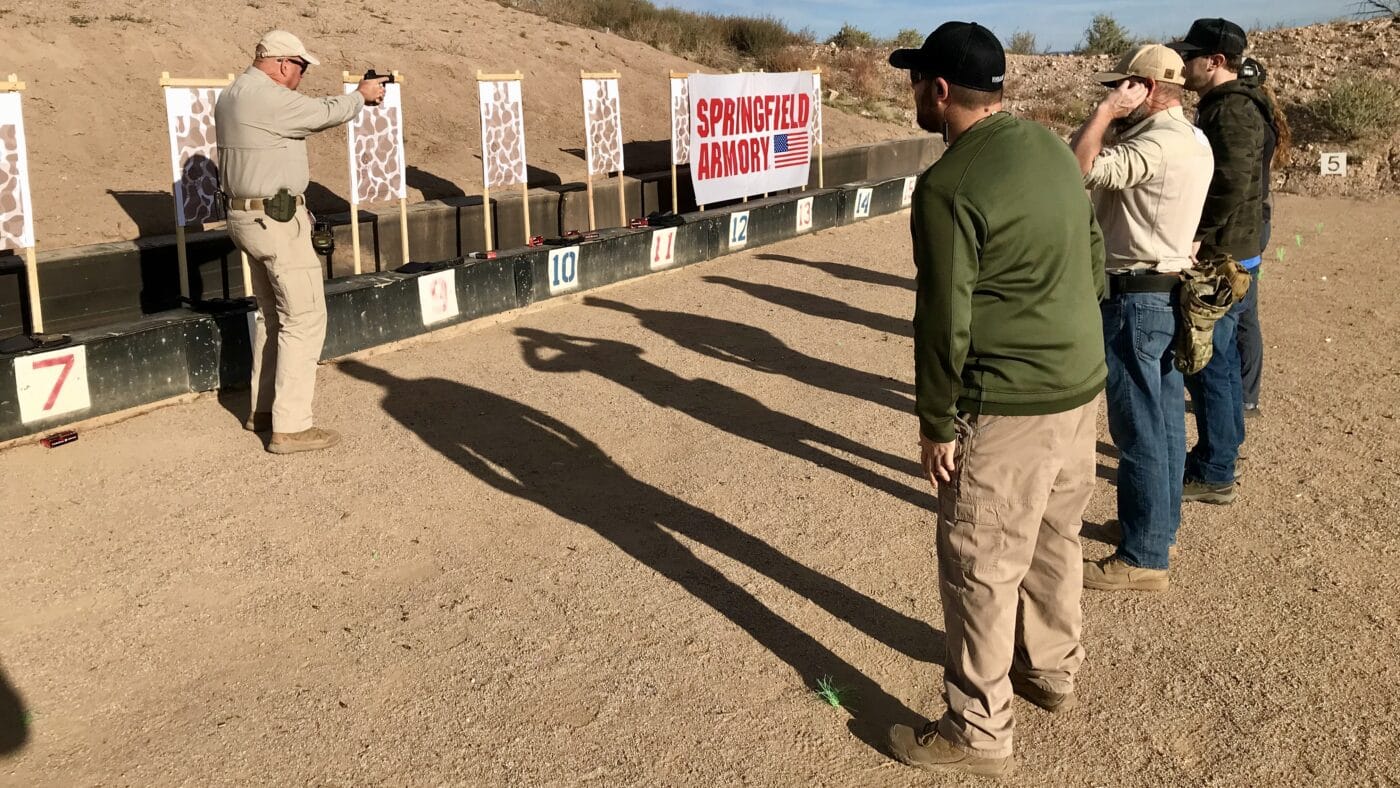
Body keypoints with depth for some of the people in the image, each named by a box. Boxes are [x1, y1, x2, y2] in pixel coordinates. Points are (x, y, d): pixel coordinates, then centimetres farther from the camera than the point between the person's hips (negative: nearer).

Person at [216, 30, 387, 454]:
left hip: (248, 216, 11)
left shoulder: (232, 95, 13)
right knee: (305, 318, -6)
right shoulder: (268, 97, -19)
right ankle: (291, 427, -6)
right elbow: (325, 114, -10)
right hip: (277, 220, -11)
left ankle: (263, 410, 26)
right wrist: (361, 94, 6)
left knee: (276, 316, 19)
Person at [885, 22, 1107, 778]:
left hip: (1008, 406, -9)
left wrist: (936, 423, -10)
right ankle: (1052, 671, 42)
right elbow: (1094, 264, 14)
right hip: (1081, 385, 9)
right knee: (1055, 537, 23)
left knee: (980, 566, 3)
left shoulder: (949, 186, -20)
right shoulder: (1053, 148, 7)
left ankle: (978, 732, 15)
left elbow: (943, 319, -19)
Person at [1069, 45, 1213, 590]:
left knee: (1138, 428, -4)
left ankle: (1143, 559, 4)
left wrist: (1107, 110, -21)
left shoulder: (1158, 143, -21)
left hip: (1136, 298, -11)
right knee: (1164, 418, 18)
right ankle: (1161, 528, 31)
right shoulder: (1191, 138, 12)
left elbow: (1078, 169, -29)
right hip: (1168, 291, 11)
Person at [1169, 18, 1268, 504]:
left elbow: (1232, 187, -27)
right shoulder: (1225, 106, 14)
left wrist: (1198, 239, -21)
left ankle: (1214, 475, 4)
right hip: (1223, 255, 10)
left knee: (1207, 364, -4)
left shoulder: (1230, 110, -17)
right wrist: (1201, 240, 14)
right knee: (1220, 358, 18)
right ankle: (1223, 451, 30)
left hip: (1218, 259, -10)